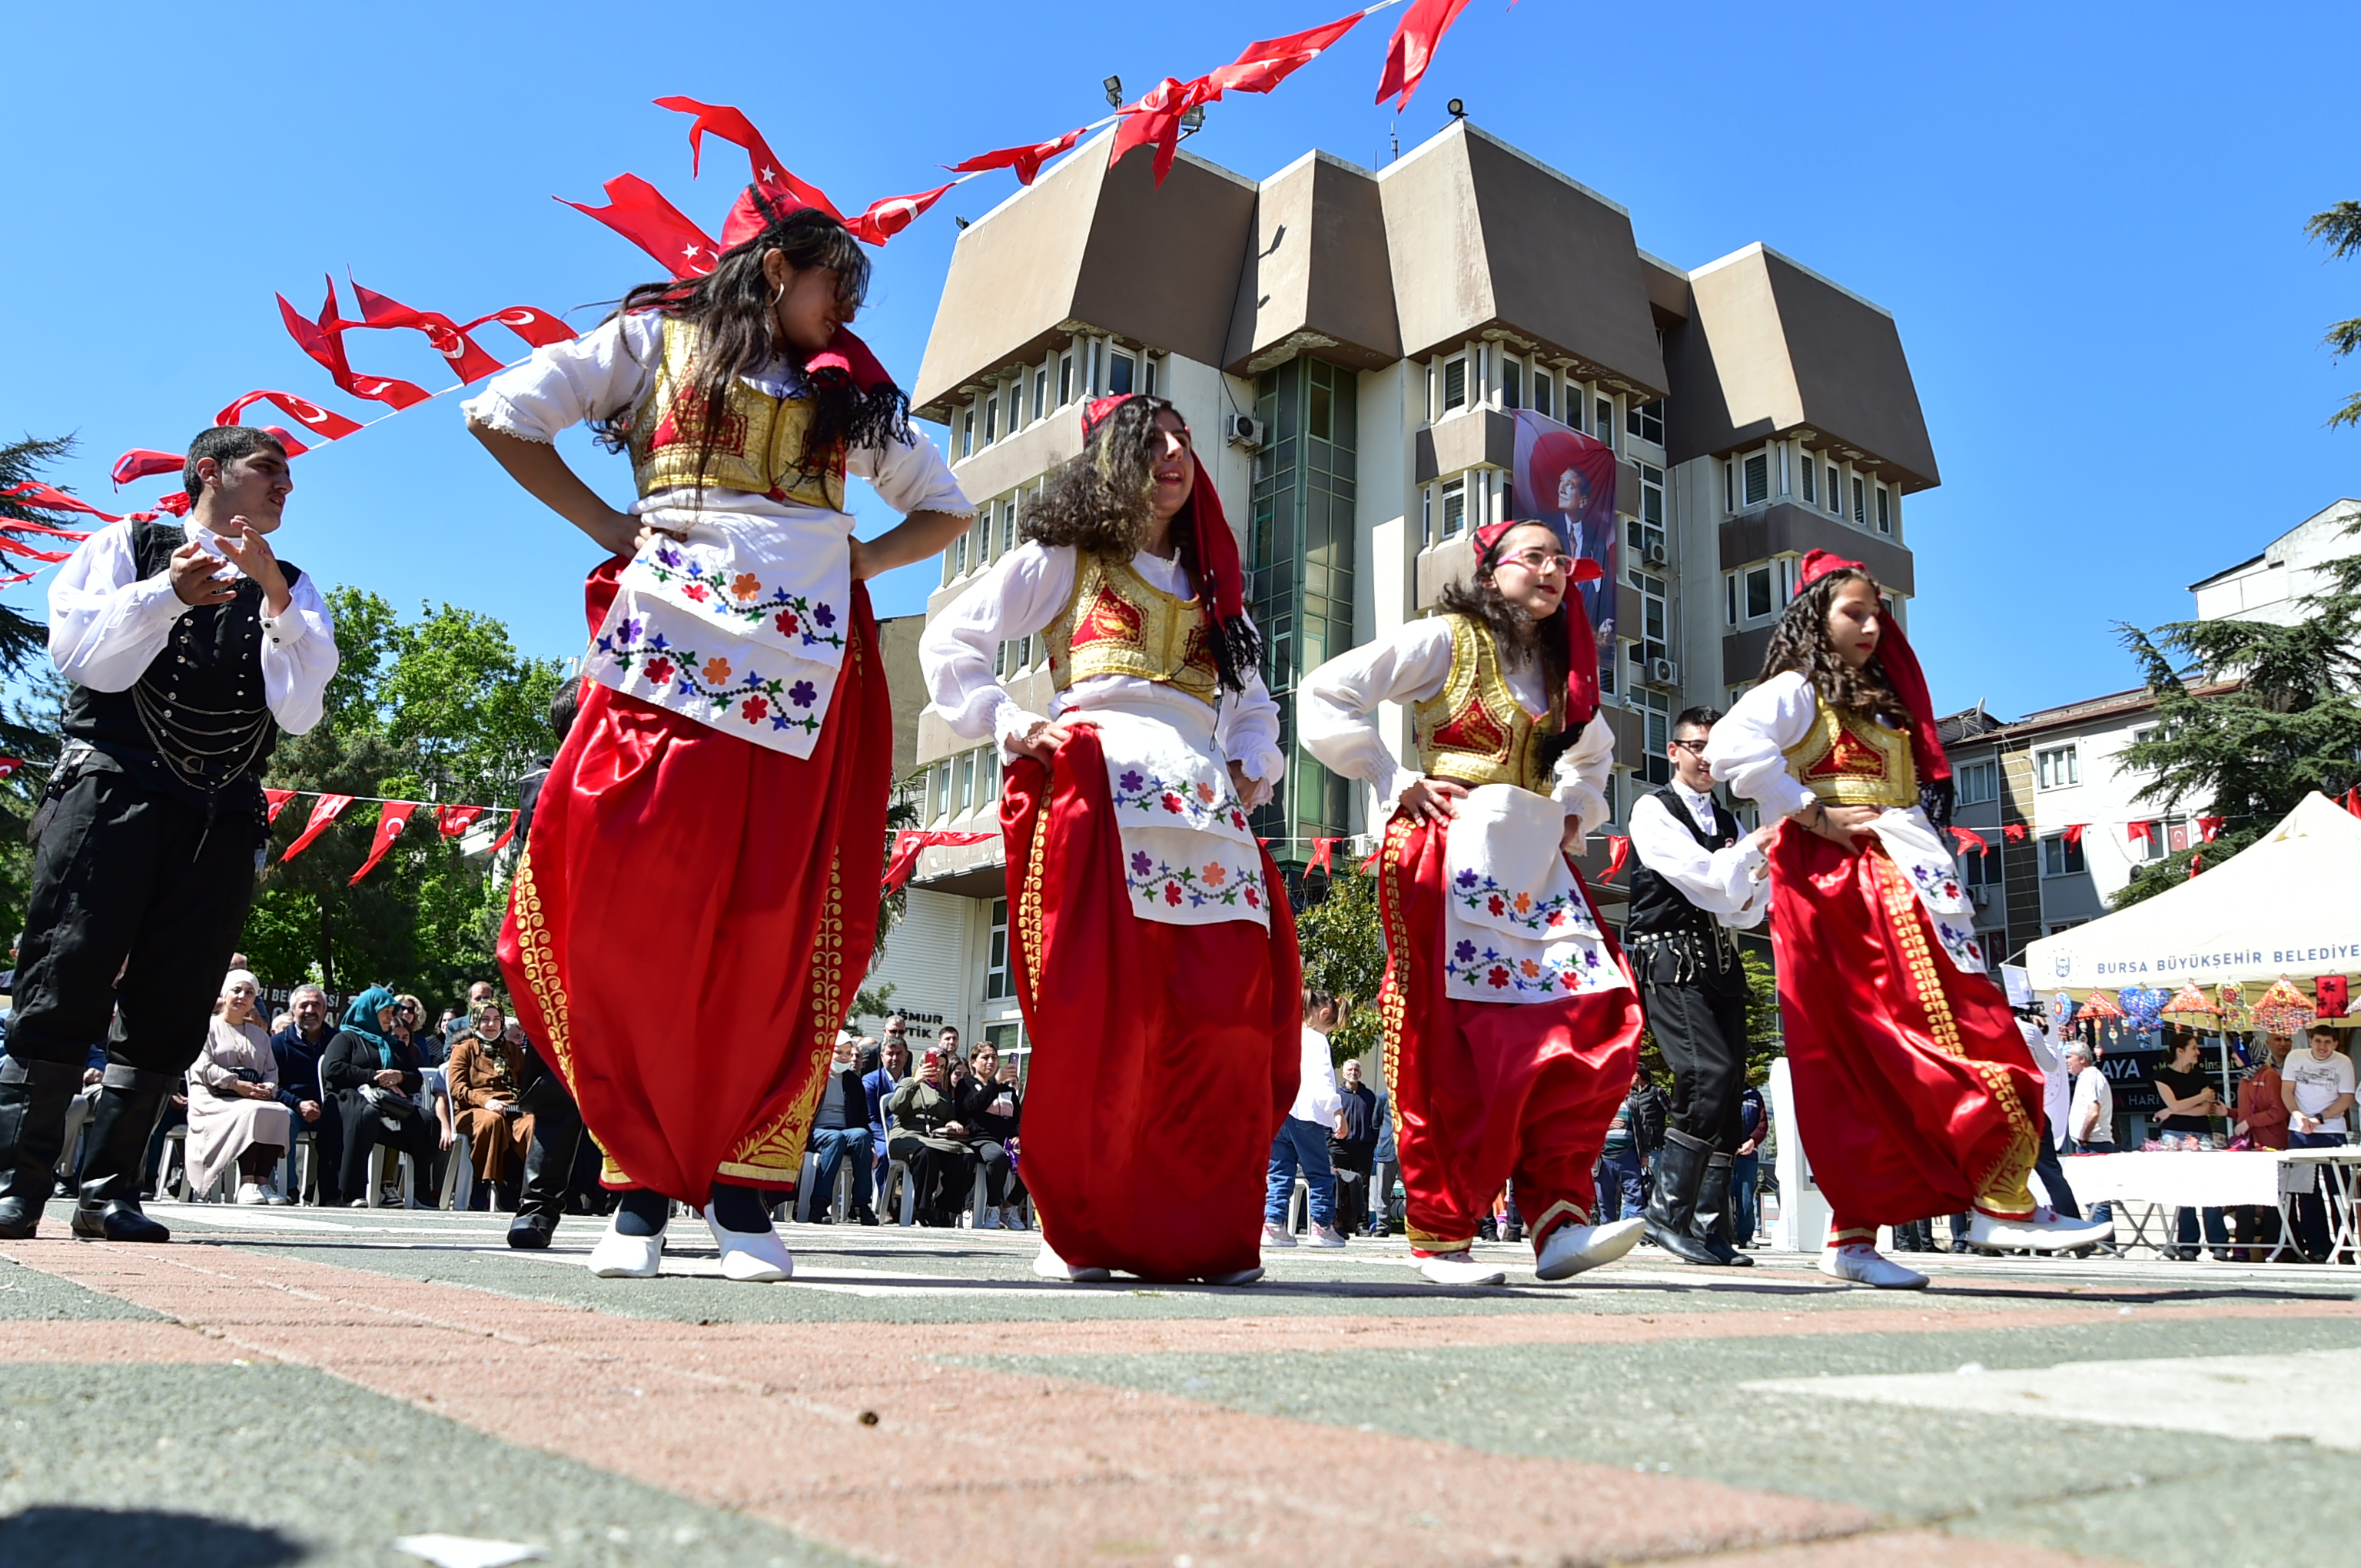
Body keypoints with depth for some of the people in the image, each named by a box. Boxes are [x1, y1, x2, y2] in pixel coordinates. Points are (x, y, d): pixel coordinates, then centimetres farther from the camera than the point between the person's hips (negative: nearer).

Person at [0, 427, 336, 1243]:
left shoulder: (291, 591, 18)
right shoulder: (130, 544, 13)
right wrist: (169, 592, -12)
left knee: (170, 1007, 0)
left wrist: (272, 592, -8)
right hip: (113, 784, -3)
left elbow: (299, 710, 2)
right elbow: (76, 650, 0)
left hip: (225, 813, 3)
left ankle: (109, 1190, 6)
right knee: (68, 974, -9)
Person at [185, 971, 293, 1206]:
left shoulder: (260, 1035, 26)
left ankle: (263, 1180, -32)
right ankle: (247, 1182, -37)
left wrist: (268, 1088, -8)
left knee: (280, 1113, -29)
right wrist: (237, 1085, -18)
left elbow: (271, 1070, 16)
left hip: (254, 1098, 5)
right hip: (213, 1099, -5)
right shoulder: (208, 1028, 9)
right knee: (252, 1112, -36)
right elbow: (202, 1067, -6)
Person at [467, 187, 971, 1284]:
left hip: (805, 659, 3)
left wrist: (861, 558, 12)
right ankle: (643, 1180, 1)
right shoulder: (659, 339, 17)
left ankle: (742, 1180, 2)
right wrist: (604, 523, 3)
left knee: (776, 924, -5)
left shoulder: (851, 392, 26)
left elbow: (947, 510, 29)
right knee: (636, 908, -10)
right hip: (671, 642, -2)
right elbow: (500, 414, 13)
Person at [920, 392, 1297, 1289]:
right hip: (1098, 794, -4)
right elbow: (948, 644, 12)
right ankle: (1080, 1230, -2)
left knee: (1231, 1010, -9)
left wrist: (1253, 767, 16)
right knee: (1104, 1014, -14)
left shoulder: (1211, 587, 30)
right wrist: (1009, 725, -1)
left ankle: (1206, 1234, 1)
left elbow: (1254, 703, 35)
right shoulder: (1063, 559, 17)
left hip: (1203, 809, 4)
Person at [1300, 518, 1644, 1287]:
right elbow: (1326, 694, -6)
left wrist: (1576, 809, 19)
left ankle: (1557, 1221, -6)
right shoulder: (1445, 640, 0)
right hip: (1450, 856, -6)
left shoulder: (1561, 669, 20)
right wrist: (1395, 783, -7)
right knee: (1454, 1044, -8)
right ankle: (1440, 1233, 2)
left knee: (1592, 1027, -9)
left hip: (1533, 864, 7)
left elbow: (1593, 749, 39)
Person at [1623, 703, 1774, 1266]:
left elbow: (1750, 911, 16)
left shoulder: (1730, 824, 23)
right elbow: (1697, 873, -11)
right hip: (1670, 960, -7)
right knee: (1710, 1076, -21)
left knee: (1729, 1092, 1)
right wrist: (1757, 845, -3)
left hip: (1721, 964, 7)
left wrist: (1748, 892, -5)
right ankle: (1666, 1213, -14)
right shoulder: (1654, 810, 4)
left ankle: (1709, 1228, 6)